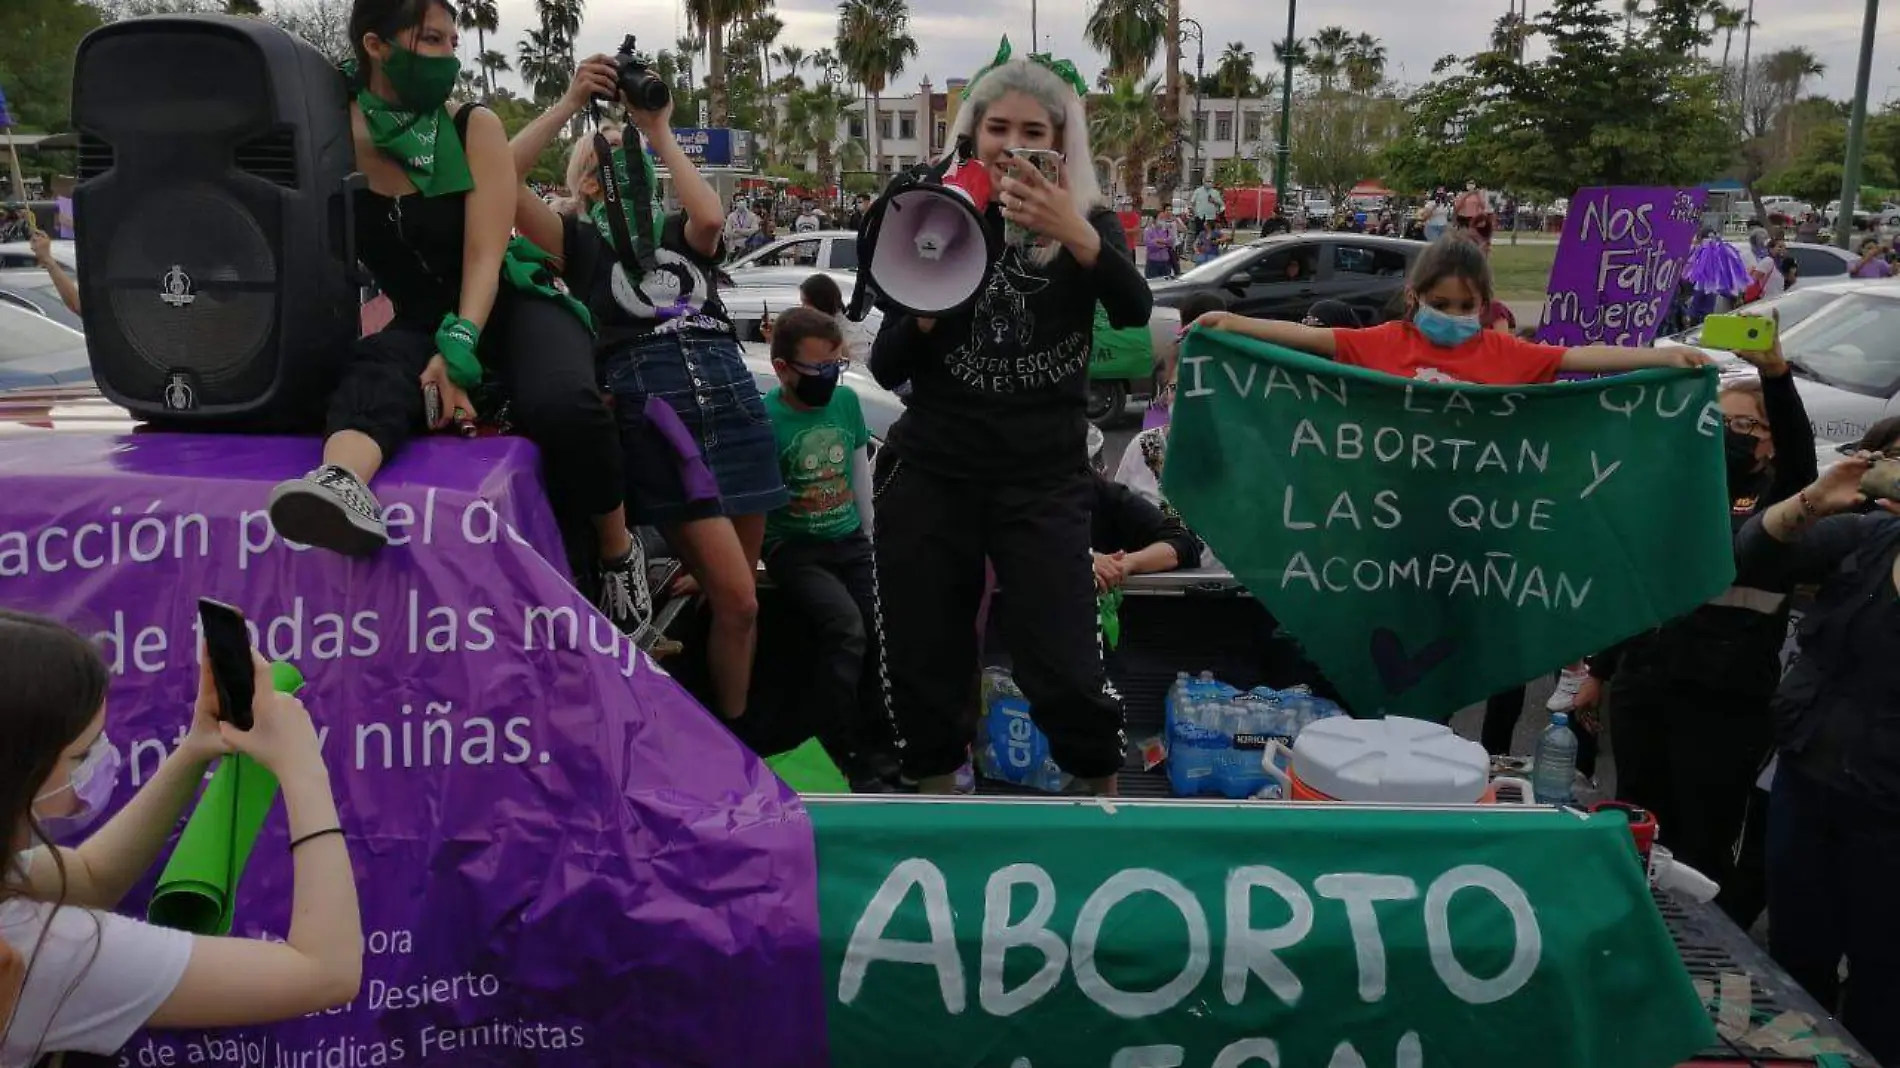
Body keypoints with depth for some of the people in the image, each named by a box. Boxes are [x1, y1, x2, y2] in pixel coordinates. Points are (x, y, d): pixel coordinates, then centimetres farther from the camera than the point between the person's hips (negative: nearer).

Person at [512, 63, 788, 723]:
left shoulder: (681, 235, 23)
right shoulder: (581, 243, 14)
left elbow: (710, 215, -3)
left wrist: (659, 132, 3)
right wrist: (572, 102, -4)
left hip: (734, 400, 4)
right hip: (655, 414, -4)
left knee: (733, 597, 8)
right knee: (737, 602, -12)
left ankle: (738, 731, 25)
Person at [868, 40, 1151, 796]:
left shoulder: (1088, 223, 3)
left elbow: (1135, 313, -18)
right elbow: (885, 369, 3)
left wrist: (1077, 237, -34)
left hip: (1044, 478, -2)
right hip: (931, 476, 2)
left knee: (1065, 674, -8)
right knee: (922, 665, 7)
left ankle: (1106, 797, 19)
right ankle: (936, 794, 31)